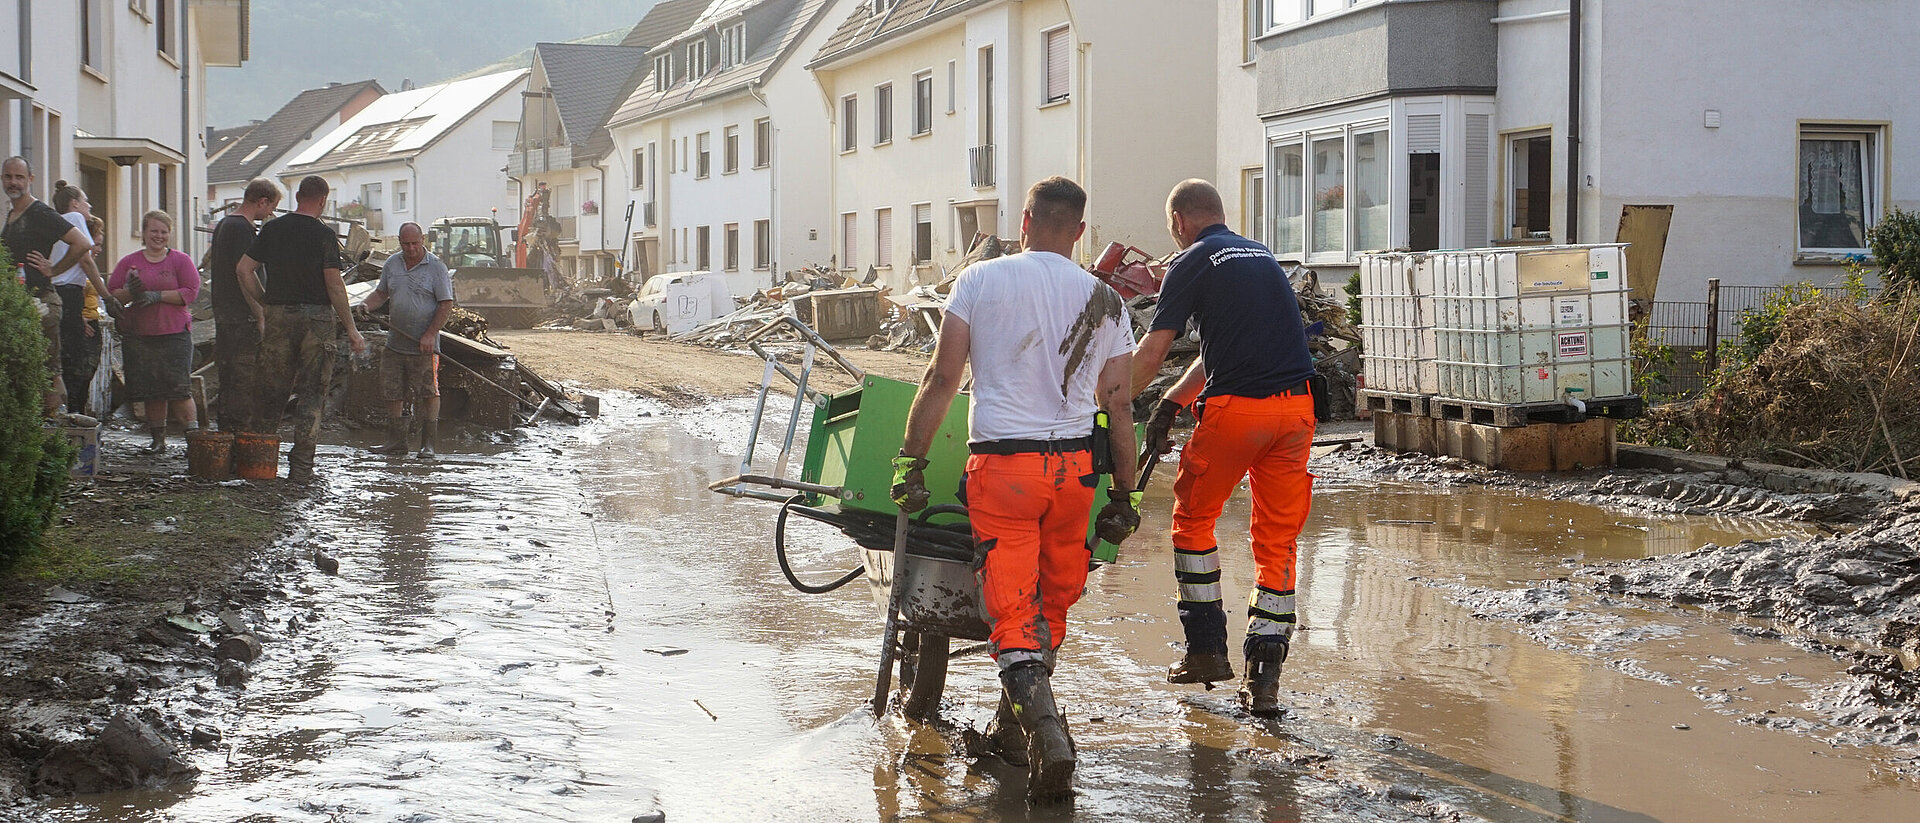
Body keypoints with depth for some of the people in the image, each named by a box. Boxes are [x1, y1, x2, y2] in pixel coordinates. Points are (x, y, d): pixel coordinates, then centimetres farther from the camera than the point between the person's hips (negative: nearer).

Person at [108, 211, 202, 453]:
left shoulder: (180, 260, 5)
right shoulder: (129, 262, 13)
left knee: (178, 388, -11)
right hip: (140, 335, 3)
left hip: (174, 333, -3)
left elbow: (191, 292, -5)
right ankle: (158, 440, 13)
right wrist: (129, 293, -12)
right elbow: (112, 292, 9)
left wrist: (158, 295, -14)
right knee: (151, 391, 4)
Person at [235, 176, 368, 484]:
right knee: (312, 394, 1)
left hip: (279, 317, 4)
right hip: (318, 317, -3)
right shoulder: (325, 235, -7)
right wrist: (352, 330, -7)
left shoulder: (272, 229, 6)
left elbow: (243, 269, 5)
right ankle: (301, 467, -3)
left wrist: (266, 302, 15)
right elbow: (334, 284, -11)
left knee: (273, 390, 12)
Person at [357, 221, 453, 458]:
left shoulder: (436, 267, -4)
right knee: (393, 393, 7)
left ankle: (428, 443, -2)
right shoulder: (392, 264, 11)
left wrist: (430, 334, -15)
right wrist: (365, 306, 0)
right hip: (395, 344, 5)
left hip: (424, 346, -5)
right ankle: (396, 441, 15)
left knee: (428, 393, -7)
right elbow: (381, 293, 22)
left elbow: (446, 305, -6)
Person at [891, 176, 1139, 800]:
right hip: (1075, 468, 3)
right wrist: (1124, 496, 14)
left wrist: (911, 461, 3)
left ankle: (1045, 732, -21)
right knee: (1053, 606, 18)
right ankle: (1013, 729, 31)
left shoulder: (980, 280, -1)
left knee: (1014, 614, -2)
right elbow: (1119, 407, 6)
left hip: (1001, 466, -3)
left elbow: (942, 379, -3)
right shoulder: (1105, 301, 6)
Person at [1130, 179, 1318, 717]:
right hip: (1296, 407, 5)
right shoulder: (1262, 255, 22)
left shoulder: (1191, 264, 1)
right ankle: (1264, 675, 4)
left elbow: (1150, 355, -2)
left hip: (1236, 409, -5)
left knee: (1193, 517, 16)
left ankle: (1206, 648, 18)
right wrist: (1171, 404, 23)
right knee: (1278, 539, 8)